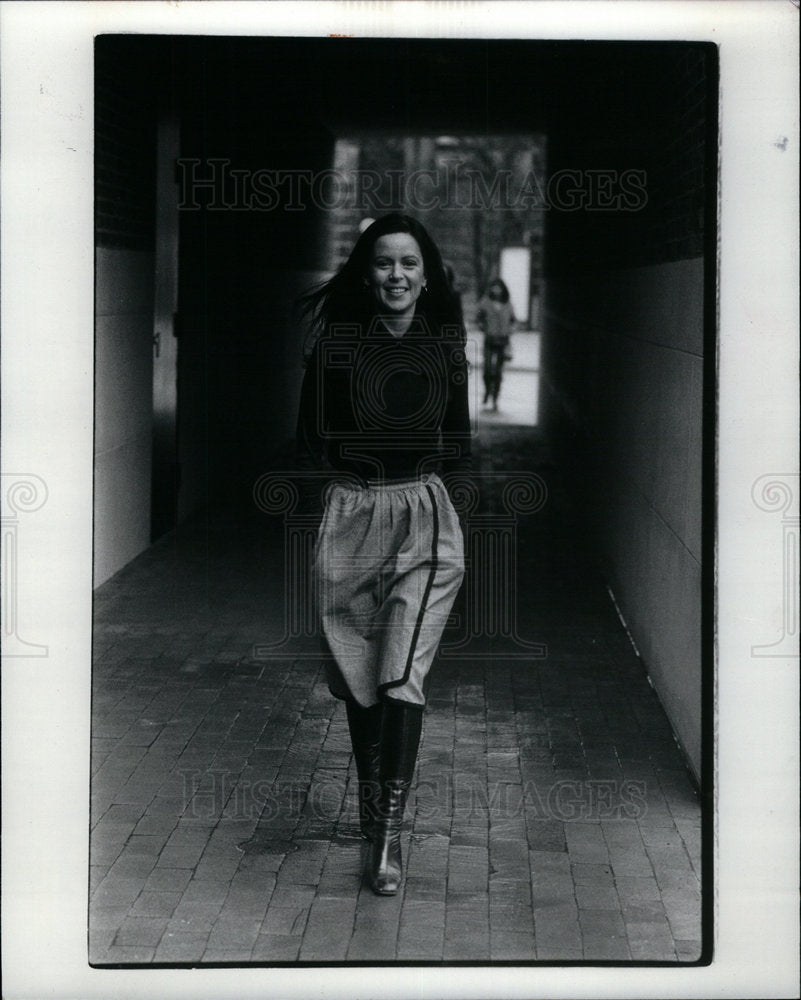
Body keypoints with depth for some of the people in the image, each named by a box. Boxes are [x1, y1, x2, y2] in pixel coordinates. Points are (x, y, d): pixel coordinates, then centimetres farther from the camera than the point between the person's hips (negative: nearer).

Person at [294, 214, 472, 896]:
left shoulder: (445, 345, 2)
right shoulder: (335, 344, -3)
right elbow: (311, 440, 3)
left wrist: (445, 501, 7)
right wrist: (322, 508, 0)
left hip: (425, 515, 0)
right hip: (349, 514, 0)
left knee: (402, 674, -11)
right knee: (357, 673, 7)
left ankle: (390, 833, -11)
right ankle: (371, 806, 24)